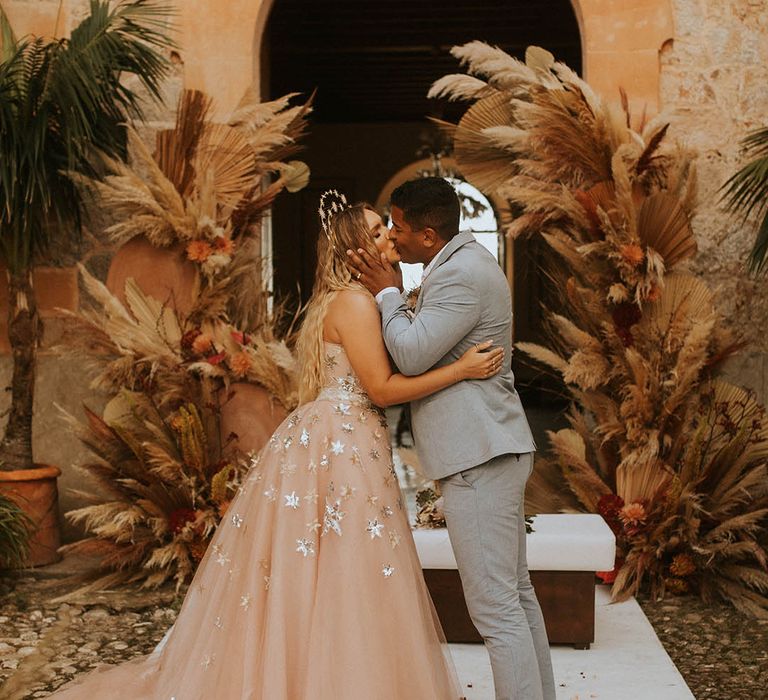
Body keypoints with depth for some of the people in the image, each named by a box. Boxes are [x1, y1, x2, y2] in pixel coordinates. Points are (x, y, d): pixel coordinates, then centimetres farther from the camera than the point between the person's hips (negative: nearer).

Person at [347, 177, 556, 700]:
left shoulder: (461, 273, -16)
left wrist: (387, 293, -7)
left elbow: (412, 355, -19)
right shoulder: (466, 263, 17)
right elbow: (426, 346, 24)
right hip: (493, 448, 11)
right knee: (516, 590, 17)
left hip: (478, 457, -11)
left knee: (493, 603, -8)